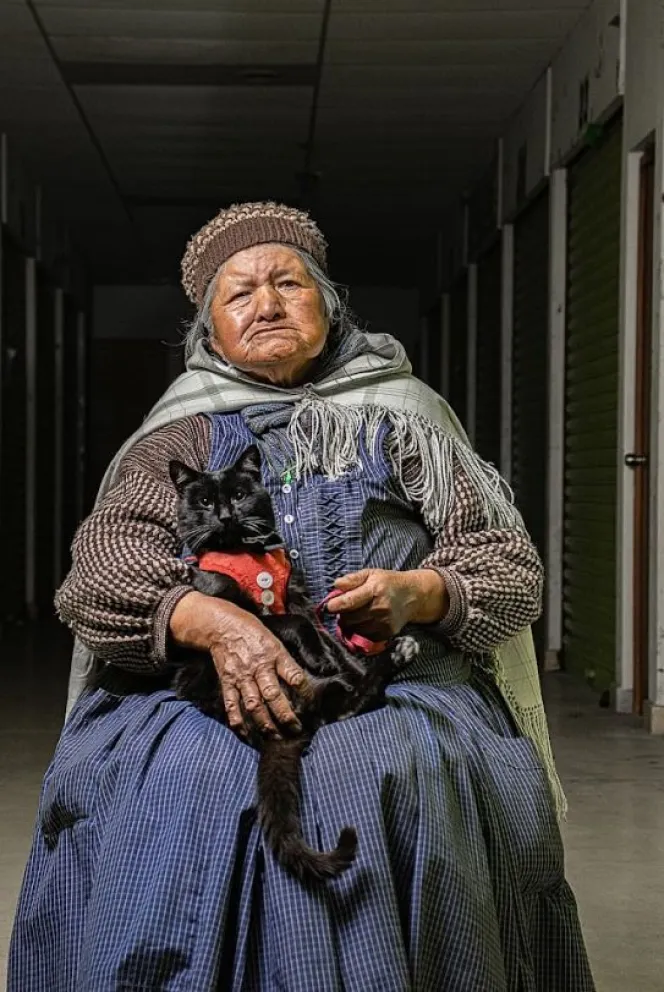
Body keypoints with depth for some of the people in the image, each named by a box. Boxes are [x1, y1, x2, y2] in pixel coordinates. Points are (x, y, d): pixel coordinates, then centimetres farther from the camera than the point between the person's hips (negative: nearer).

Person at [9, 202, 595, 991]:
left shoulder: (403, 428, 19)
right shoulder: (178, 442, 18)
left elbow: (511, 567, 13)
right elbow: (101, 571, 1)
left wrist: (419, 593, -10)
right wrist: (211, 622, -19)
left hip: (401, 692, 0)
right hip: (203, 702, 1)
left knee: (413, 784, -32)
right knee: (185, 790, -31)